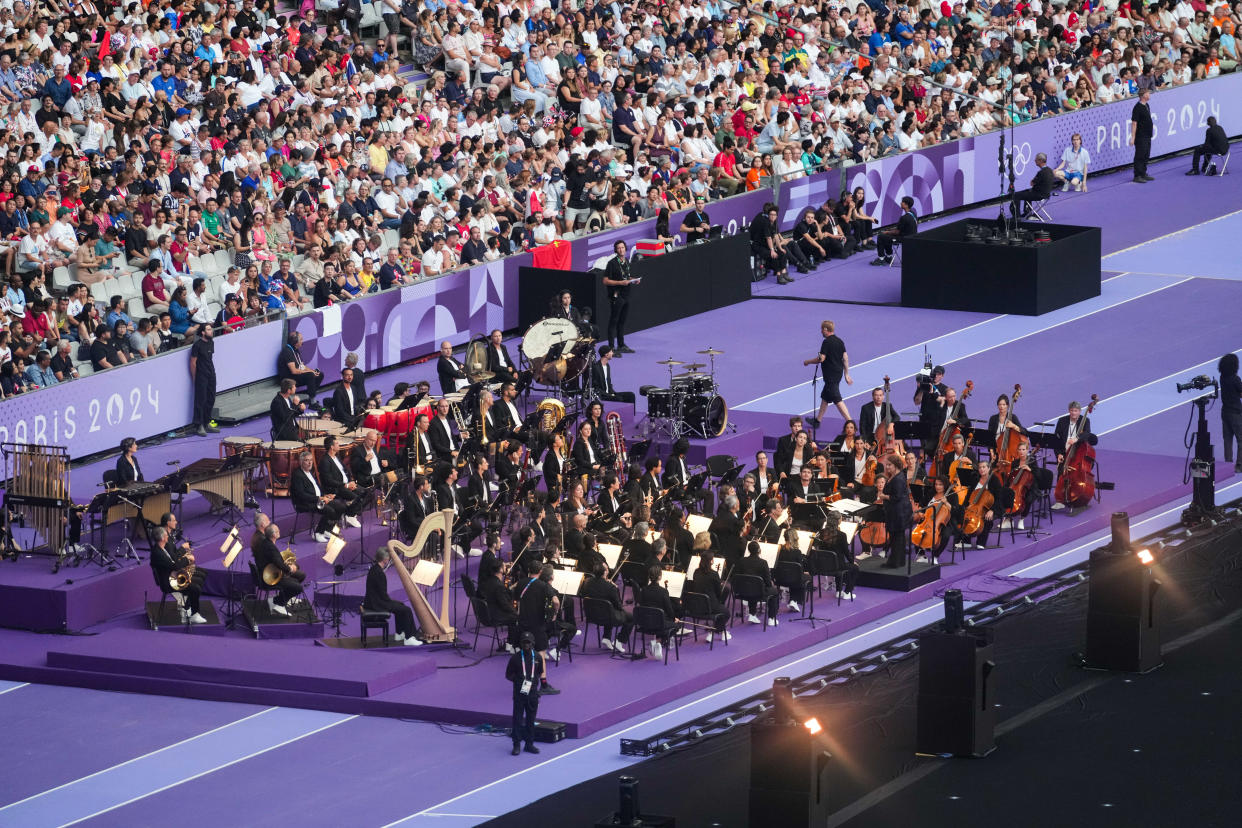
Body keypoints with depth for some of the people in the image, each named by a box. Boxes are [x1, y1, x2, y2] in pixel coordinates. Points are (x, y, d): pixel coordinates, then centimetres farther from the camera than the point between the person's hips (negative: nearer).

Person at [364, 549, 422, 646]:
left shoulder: (374, 568, 4)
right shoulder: (379, 573, -25)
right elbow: (383, 594, -21)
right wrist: (390, 601, -5)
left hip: (372, 601, 11)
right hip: (377, 604, -11)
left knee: (400, 605, 28)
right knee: (407, 610, -9)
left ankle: (399, 634, 33)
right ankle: (409, 638, -4)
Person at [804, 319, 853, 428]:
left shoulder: (827, 342, -17)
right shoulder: (839, 341, 8)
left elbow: (821, 359, -19)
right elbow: (845, 358, 10)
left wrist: (807, 362, -3)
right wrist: (846, 374, 16)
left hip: (831, 376, -9)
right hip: (838, 373, 9)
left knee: (837, 400, -9)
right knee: (825, 397, 21)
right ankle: (817, 421, 32)